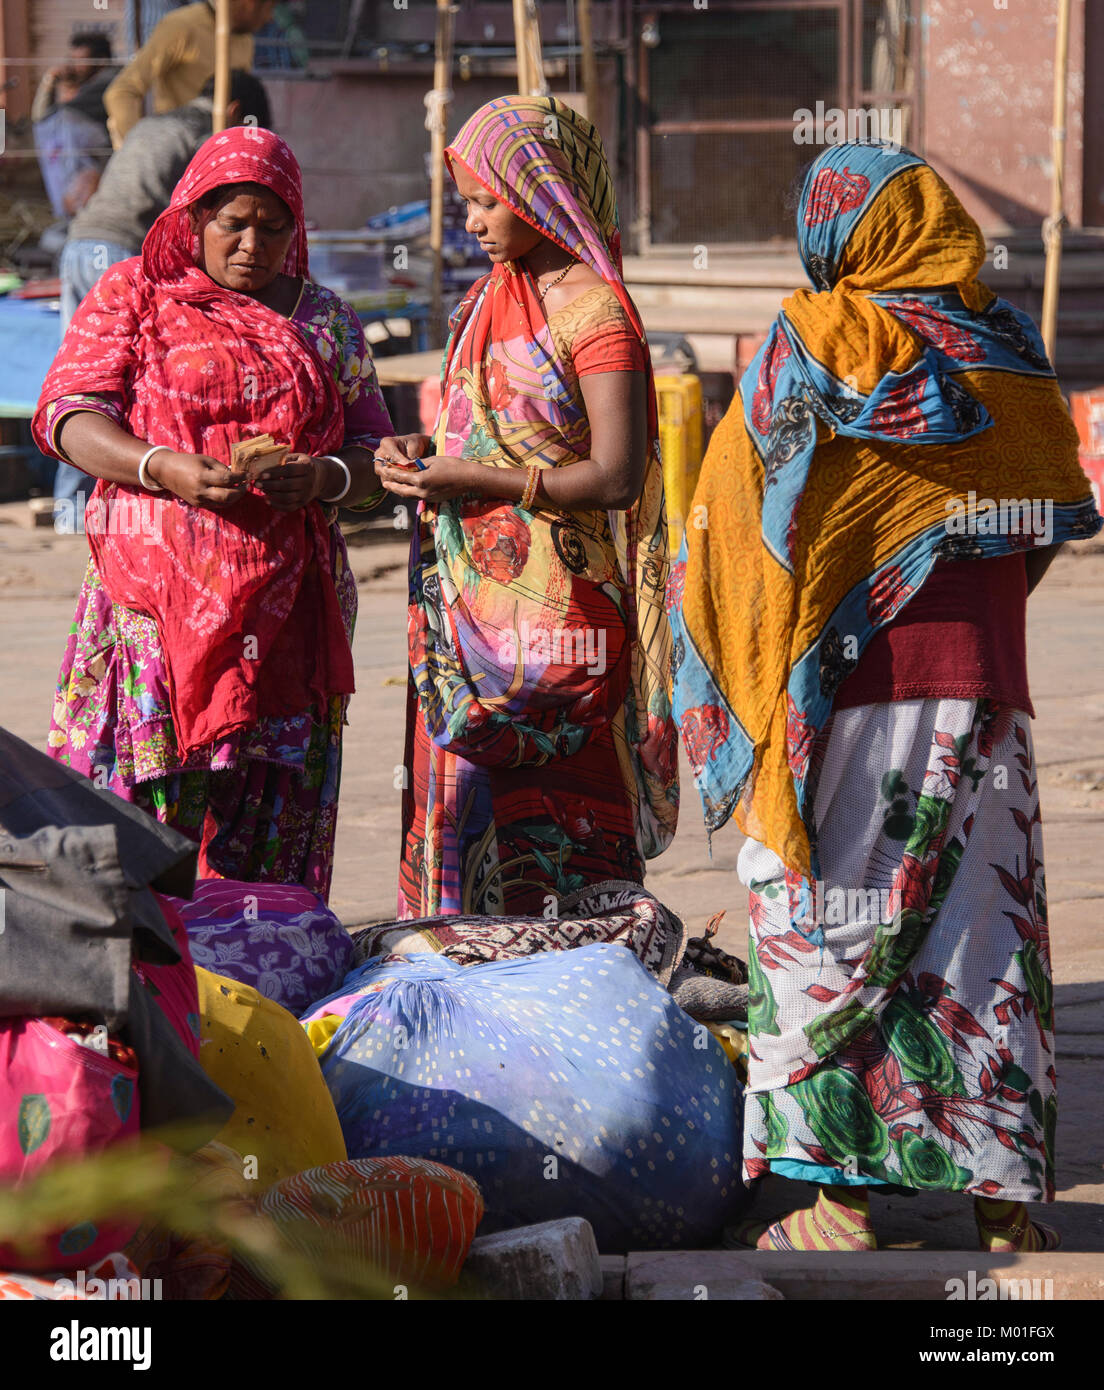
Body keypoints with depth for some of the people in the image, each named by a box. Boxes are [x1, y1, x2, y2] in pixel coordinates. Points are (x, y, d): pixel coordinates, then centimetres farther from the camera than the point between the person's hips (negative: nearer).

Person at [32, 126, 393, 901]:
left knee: (271, 809, -1)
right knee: (142, 790, -10)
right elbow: (70, 415, -2)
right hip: (156, 588, -3)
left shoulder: (326, 321, 16)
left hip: (286, 596, 3)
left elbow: (376, 454, 14)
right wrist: (163, 468, -20)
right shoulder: (134, 294, 8)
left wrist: (326, 478, -10)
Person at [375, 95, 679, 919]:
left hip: (554, 607, -8)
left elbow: (615, 477, -18)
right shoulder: (491, 299, 14)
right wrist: (423, 455, 4)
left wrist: (473, 481, -16)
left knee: (558, 827, -5)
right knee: (463, 800, 6)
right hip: (470, 602, 8)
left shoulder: (595, 311, -12)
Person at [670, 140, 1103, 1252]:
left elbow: (742, 496, 0)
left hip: (852, 693, -4)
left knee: (826, 934, 2)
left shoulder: (820, 337, -6)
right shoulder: (1010, 350, 7)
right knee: (983, 938, 7)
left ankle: (836, 1196, 1)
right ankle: (1007, 1202, 7)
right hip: (986, 689, 4)